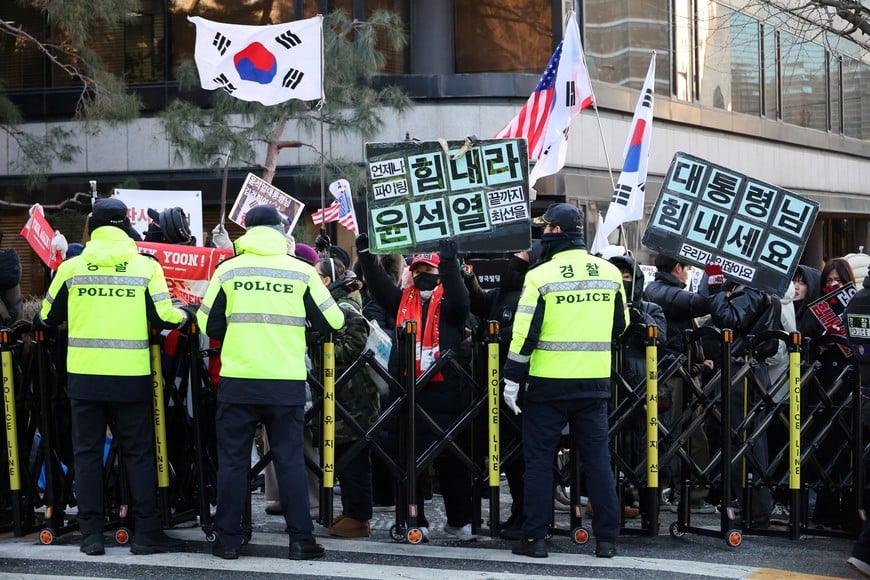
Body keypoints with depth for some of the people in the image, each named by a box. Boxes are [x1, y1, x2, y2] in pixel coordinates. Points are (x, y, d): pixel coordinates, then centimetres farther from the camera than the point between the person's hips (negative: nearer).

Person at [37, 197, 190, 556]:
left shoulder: (71, 268, 1)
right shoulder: (146, 266, -3)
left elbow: (47, 318, 9)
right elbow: (163, 317, -5)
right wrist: (184, 316, 16)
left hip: (84, 376, 1)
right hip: (131, 377, -1)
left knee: (87, 452, 9)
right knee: (139, 453, 7)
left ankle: (91, 534, 7)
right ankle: (146, 533, 5)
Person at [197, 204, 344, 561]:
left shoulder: (227, 270, 1)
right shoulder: (302, 271, 0)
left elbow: (208, 324, 7)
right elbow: (332, 321, 5)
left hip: (238, 380, 0)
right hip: (287, 382, 0)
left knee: (233, 460, 7)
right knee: (290, 459, 6)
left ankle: (228, 540, 9)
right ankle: (301, 539, 6)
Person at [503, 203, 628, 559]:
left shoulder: (540, 276, -9)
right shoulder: (610, 273, 4)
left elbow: (525, 333, -11)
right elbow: (620, 325, 14)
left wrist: (512, 378, -5)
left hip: (548, 383, -3)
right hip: (595, 383, 4)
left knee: (538, 458, 5)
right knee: (597, 458, 8)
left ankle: (534, 538, 4)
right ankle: (607, 539, 8)